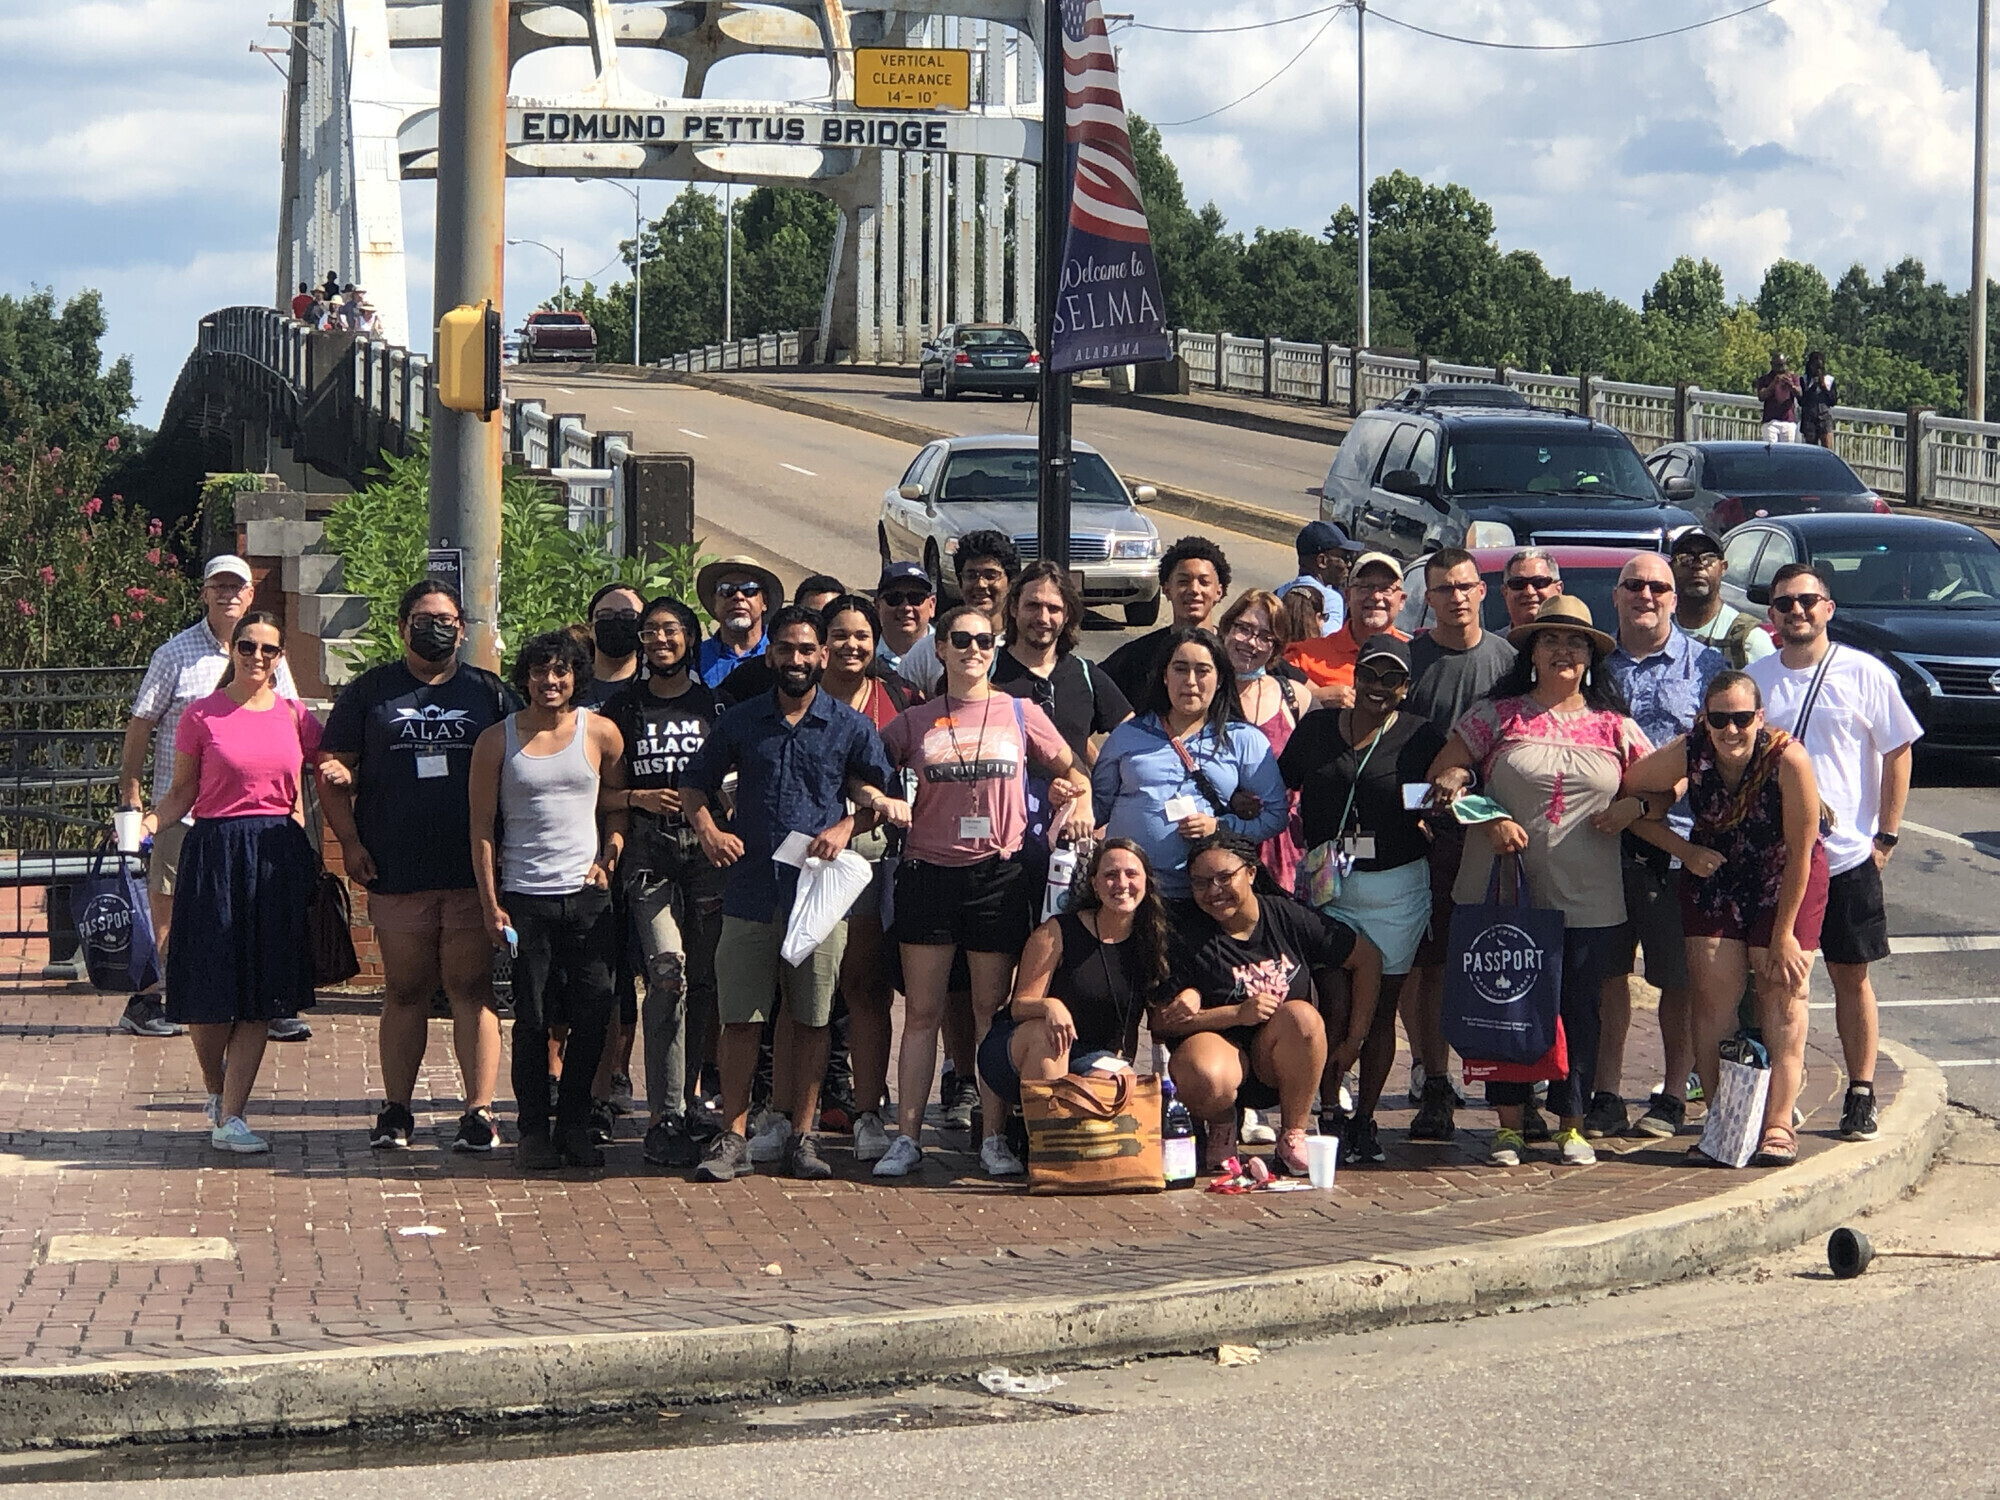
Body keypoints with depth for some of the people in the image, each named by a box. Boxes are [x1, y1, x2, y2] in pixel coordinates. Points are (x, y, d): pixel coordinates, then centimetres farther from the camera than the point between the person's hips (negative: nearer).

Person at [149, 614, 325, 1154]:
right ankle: (215, 1093, 26)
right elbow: (183, 792, 2)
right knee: (212, 994, -2)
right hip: (215, 853, -2)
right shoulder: (201, 717, 1)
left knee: (261, 996, -2)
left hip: (280, 858, 2)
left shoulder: (296, 718, 8)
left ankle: (230, 1119, 0)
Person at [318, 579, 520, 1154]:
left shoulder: (489, 693, 12)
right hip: (396, 871, 0)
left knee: (472, 989, -2)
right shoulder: (369, 692, 10)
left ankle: (479, 1112, 0)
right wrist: (349, 840, -4)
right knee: (405, 991, 6)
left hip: (473, 870, 0)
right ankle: (396, 1111, 13)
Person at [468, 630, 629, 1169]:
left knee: (593, 1013, -3)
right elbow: (482, 825, 4)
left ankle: (574, 1124, 11)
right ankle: (535, 1129, 8)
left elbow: (620, 803, 16)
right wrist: (490, 903, -2)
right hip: (524, 897, -1)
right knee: (532, 1019, -1)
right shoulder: (496, 741, 3)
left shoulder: (601, 733, 5)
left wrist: (609, 859, 1)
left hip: (587, 896, 1)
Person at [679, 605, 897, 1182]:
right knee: (739, 1019, 0)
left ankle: (802, 1135, 13)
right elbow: (694, 786, 16)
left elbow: (880, 798, 9)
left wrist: (845, 827, -10)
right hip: (750, 891, 1)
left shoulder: (851, 728, 6)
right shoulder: (740, 722, 9)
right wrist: (708, 830, -3)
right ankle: (732, 1137, 5)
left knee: (810, 1021, 4)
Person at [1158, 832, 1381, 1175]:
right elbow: (1161, 1022, -12)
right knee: (1202, 1079, -37)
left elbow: (1368, 959, 8)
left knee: (1301, 1015, -31)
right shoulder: (1184, 937, -6)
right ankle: (1222, 1130, 2)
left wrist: (1354, 1041, 3)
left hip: (1279, 1065, 2)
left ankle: (1293, 1137, -13)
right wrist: (1237, 1013, -22)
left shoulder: (1287, 918, -1)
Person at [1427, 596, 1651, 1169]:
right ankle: (1509, 1122, 12)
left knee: (1579, 1008, 2)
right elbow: (1442, 777, 3)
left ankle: (1571, 1125, 14)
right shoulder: (1497, 715, 5)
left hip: (1587, 900, 1)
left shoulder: (1616, 728, 9)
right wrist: (1490, 822, -10)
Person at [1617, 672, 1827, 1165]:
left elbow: (1799, 855, -22)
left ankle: (1778, 1125, -5)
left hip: (1784, 880, -3)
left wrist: (1783, 934, -15)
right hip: (1713, 873, 3)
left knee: (1782, 994, -6)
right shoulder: (1687, 753, -22)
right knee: (1713, 995, -4)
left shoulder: (1789, 760, -30)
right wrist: (1683, 850, -11)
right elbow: (1628, 792, -5)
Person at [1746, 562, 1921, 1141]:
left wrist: (1884, 837, -3)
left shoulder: (1863, 674, -2)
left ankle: (1861, 1095, 10)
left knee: (1852, 976, 3)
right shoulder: (1754, 678, 6)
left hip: (1847, 854, -2)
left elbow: (1898, 754, 2)